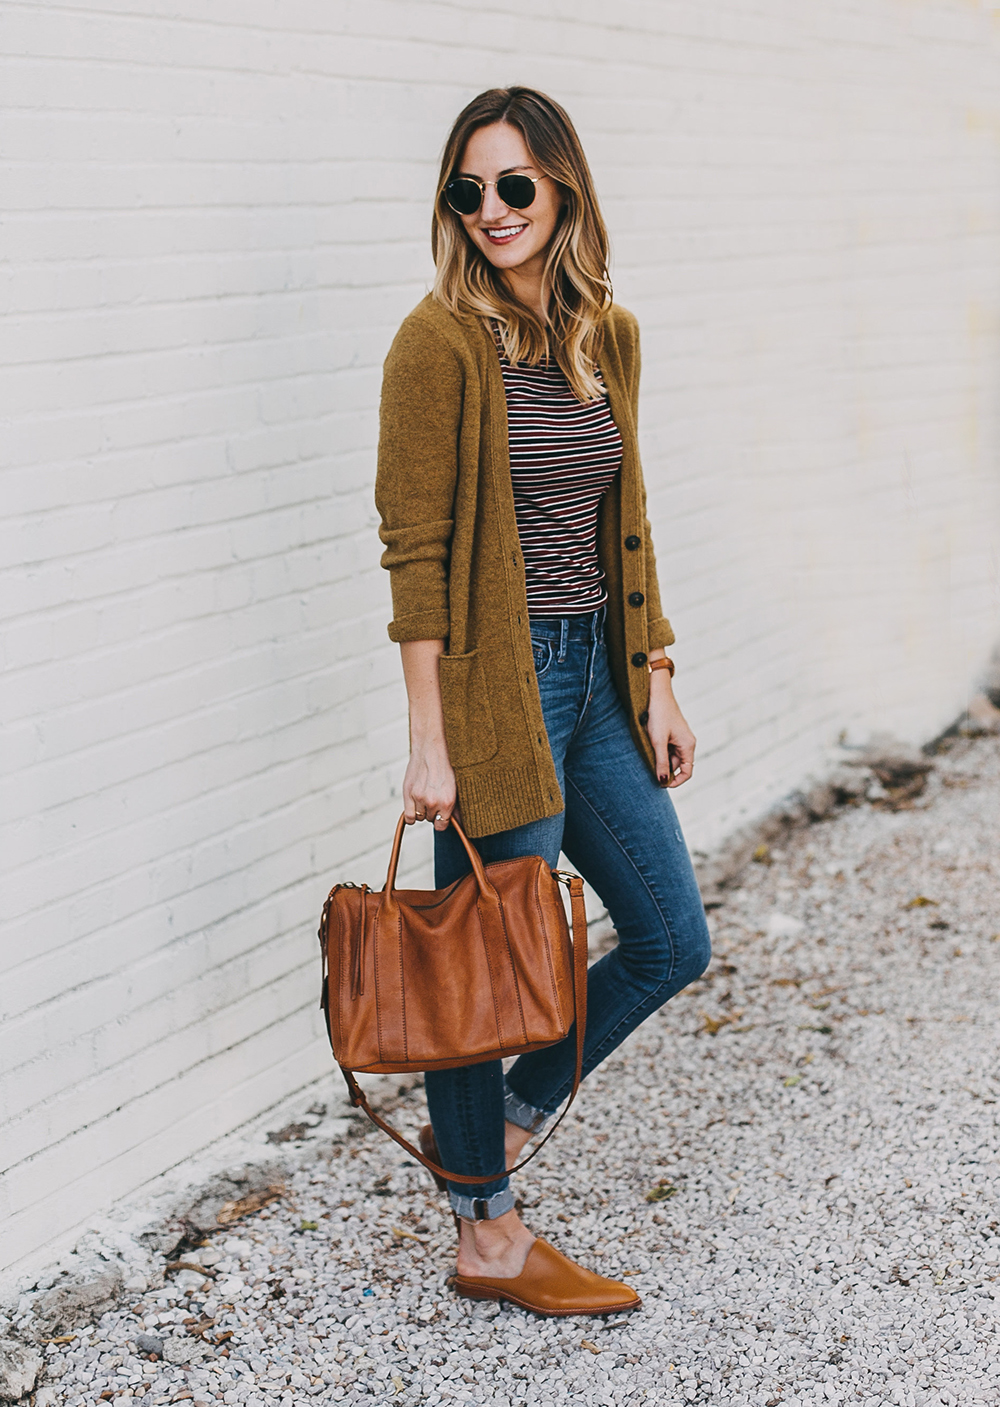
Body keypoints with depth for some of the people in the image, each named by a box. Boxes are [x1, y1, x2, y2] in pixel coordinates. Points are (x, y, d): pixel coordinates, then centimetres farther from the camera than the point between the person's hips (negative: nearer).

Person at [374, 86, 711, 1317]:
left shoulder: (607, 335, 9)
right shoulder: (442, 339, -12)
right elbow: (416, 549, -14)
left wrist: (656, 689, 12)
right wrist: (427, 741, -16)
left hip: (595, 678, 8)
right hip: (497, 680, -8)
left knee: (672, 944, 14)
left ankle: (491, 1123, 31)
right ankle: (487, 1236, 22)